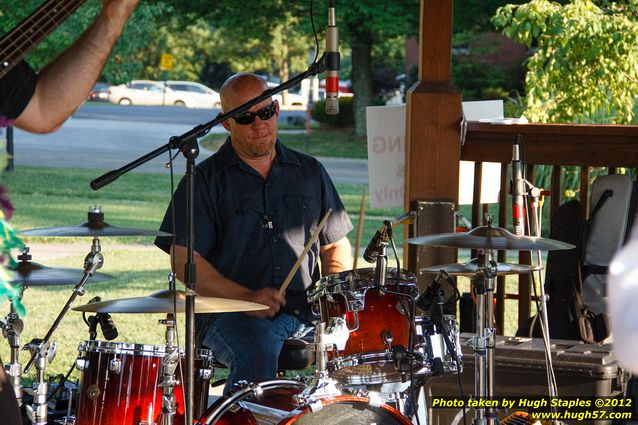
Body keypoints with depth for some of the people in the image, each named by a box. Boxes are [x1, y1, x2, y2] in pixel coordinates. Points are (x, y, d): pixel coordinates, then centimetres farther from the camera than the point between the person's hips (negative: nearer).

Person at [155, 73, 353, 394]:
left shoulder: (309, 172, 18)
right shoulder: (206, 180, 4)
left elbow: (336, 245, 23)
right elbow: (184, 261, -4)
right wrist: (247, 298, -17)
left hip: (307, 311, 4)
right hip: (231, 315, -4)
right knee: (257, 356, -37)